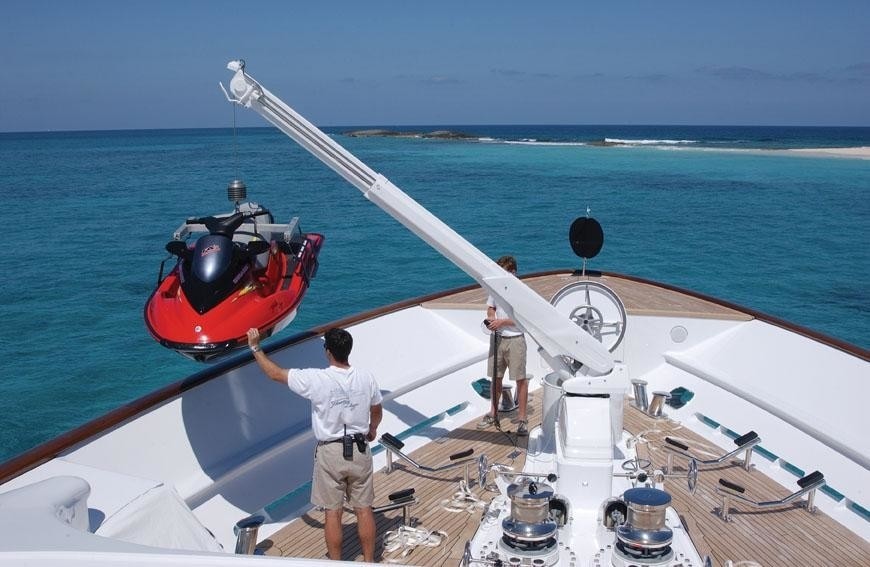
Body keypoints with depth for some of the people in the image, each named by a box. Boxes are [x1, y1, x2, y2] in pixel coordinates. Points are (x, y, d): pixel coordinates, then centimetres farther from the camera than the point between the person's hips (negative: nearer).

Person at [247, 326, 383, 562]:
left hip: (330, 453, -3)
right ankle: (369, 562, 23)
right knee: (364, 509, 12)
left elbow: (275, 373, -6)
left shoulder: (315, 379, -17)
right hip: (360, 450, 3)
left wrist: (255, 347, 7)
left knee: (333, 512, 8)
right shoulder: (366, 378, -5)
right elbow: (377, 411, 11)